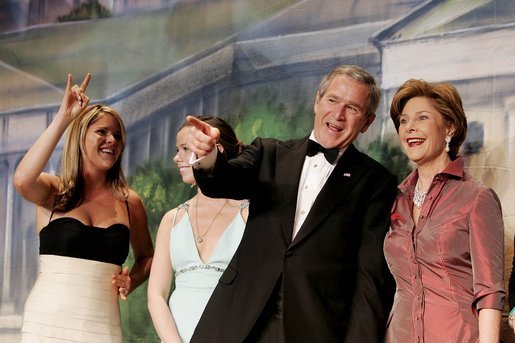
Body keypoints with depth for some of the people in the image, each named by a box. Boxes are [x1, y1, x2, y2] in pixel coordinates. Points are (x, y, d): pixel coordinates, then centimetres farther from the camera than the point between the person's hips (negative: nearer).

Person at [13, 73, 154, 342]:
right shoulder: (53, 192, 1)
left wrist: (133, 280, -1)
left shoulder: (130, 203, 8)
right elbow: (22, 181, -22)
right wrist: (63, 118, -18)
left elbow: (146, 257, 22)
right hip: (47, 321, -2)